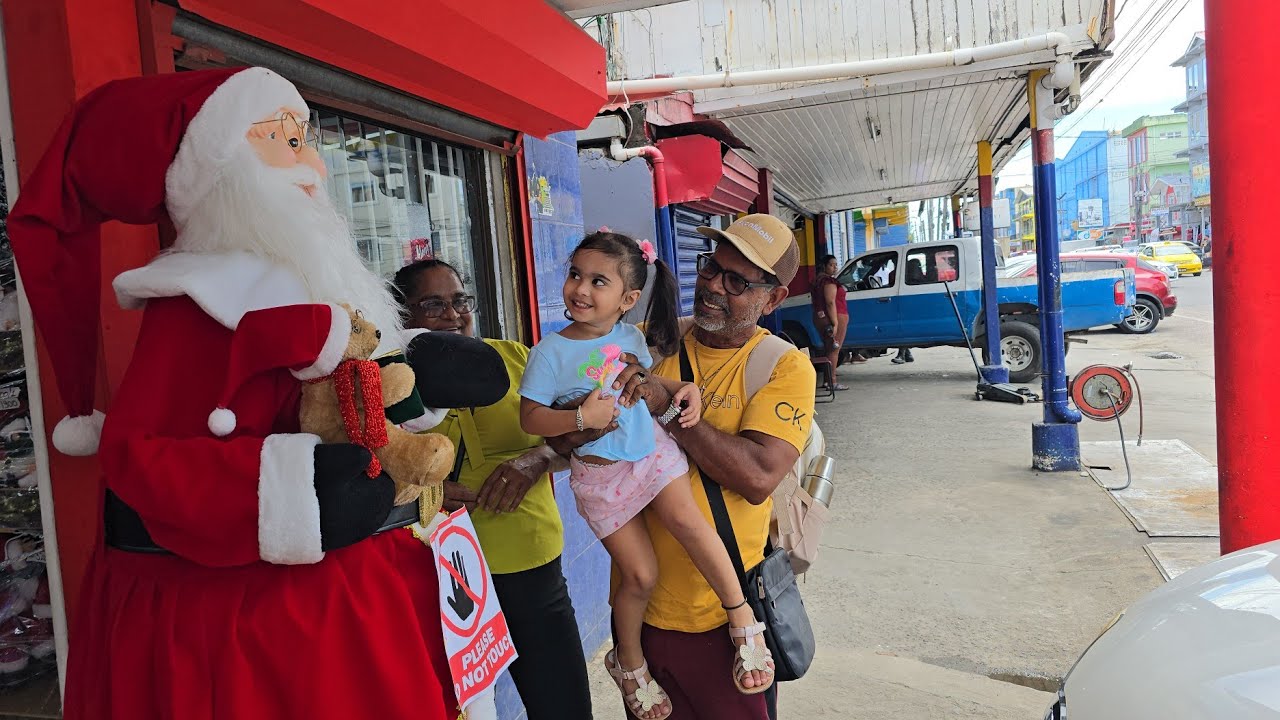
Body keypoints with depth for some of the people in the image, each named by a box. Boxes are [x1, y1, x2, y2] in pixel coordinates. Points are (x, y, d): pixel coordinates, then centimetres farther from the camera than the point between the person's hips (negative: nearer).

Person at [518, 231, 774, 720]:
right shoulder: (551, 351, -12)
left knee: (687, 520, -21)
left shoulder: (632, 338, 1)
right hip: (599, 472, -3)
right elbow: (530, 418, -13)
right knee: (640, 574, -2)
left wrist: (683, 389, 0)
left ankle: (744, 621, -4)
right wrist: (582, 417, -28)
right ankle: (629, 663, 25)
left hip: (653, 450, 3)